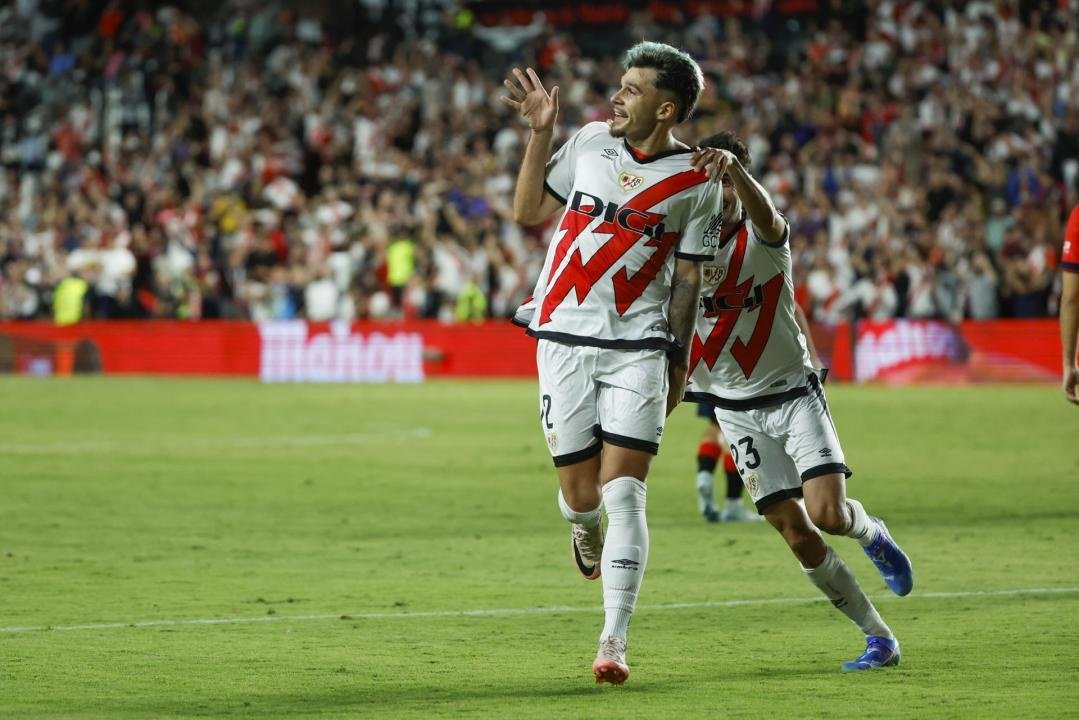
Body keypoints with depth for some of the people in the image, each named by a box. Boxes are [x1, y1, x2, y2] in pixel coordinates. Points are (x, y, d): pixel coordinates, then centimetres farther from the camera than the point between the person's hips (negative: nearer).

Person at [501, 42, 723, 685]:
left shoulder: (697, 183, -1)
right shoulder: (591, 141, 5)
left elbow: (688, 279, 4)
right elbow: (529, 211, 13)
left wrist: (680, 365, 4)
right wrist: (540, 134, 4)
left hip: (639, 348, -2)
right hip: (565, 338, 2)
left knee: (623, 492, -13)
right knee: (580, 493, 2)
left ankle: (614, 642, -13)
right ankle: (587, 533, 41)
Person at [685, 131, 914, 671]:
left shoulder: (761, 237, -15)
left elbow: (765, 217, -40)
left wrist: (734, 168, -59)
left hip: (793, 392, -2)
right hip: (736, 408, 2)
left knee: (827, 513, -19)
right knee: (796, 533, -4)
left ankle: (871, 532, 20)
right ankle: (878, 637, 8)